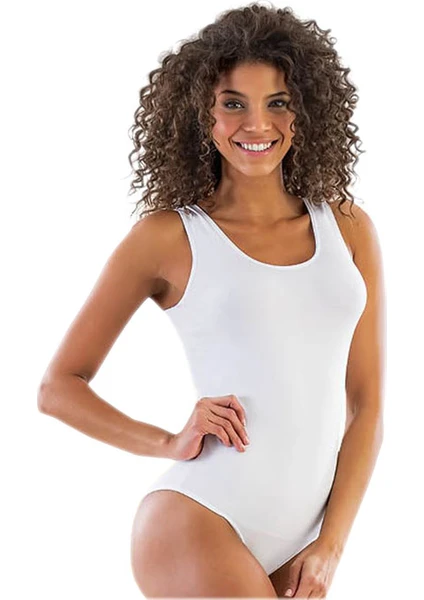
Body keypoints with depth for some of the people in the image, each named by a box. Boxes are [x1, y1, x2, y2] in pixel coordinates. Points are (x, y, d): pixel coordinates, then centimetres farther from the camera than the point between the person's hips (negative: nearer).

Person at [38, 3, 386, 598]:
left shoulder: (348, 229, 8)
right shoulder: (169, 236, -1)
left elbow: (367, 403, 9)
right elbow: (59, 387, 3)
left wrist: (330, 546, 2)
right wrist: (170, 443, -9)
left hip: (298, 547, 4)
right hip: (199, 526, -4)